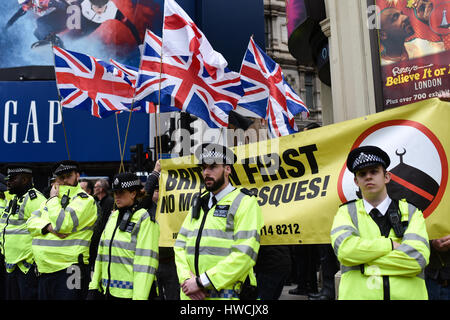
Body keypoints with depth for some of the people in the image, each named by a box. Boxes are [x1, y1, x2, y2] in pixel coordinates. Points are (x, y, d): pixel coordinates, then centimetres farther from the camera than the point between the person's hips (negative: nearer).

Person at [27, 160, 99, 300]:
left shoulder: (85, 200, -7)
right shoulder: (50, 200, 18)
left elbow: (63, 224, -19)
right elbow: (31, 222, 8)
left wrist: (54, 198, -7)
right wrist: (49, 227, -12)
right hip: (45, 269, 7)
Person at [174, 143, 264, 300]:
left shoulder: (245, 202, -7)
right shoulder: (199, 203, 13)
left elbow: (245, 254, -16)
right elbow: (180, 244, 8)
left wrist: (202, 281, -17)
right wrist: (186, 279, -9)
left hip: (225, 294, -5)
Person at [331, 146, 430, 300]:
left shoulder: (411, 212, 4)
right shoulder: (346, 212, 3)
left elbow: (417, 258, -11)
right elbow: (344, 249, -16)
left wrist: (362, 256, -12)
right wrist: (391, 244, -11)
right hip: (357, 294, -1)